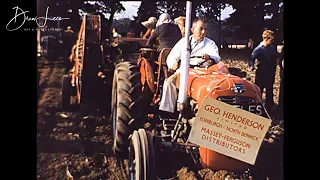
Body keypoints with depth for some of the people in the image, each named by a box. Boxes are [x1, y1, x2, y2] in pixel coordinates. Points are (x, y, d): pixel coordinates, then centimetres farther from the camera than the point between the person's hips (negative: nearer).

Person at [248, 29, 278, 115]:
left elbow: (275, 59, 7)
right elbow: (252, 59, -18)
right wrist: (251, 67, -38)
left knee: (270, 94, 13)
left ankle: (268, 110, 25)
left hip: (271, 74, 5)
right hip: (261, 74, -4)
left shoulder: (273, 48, 1)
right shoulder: (258, 49, -13)